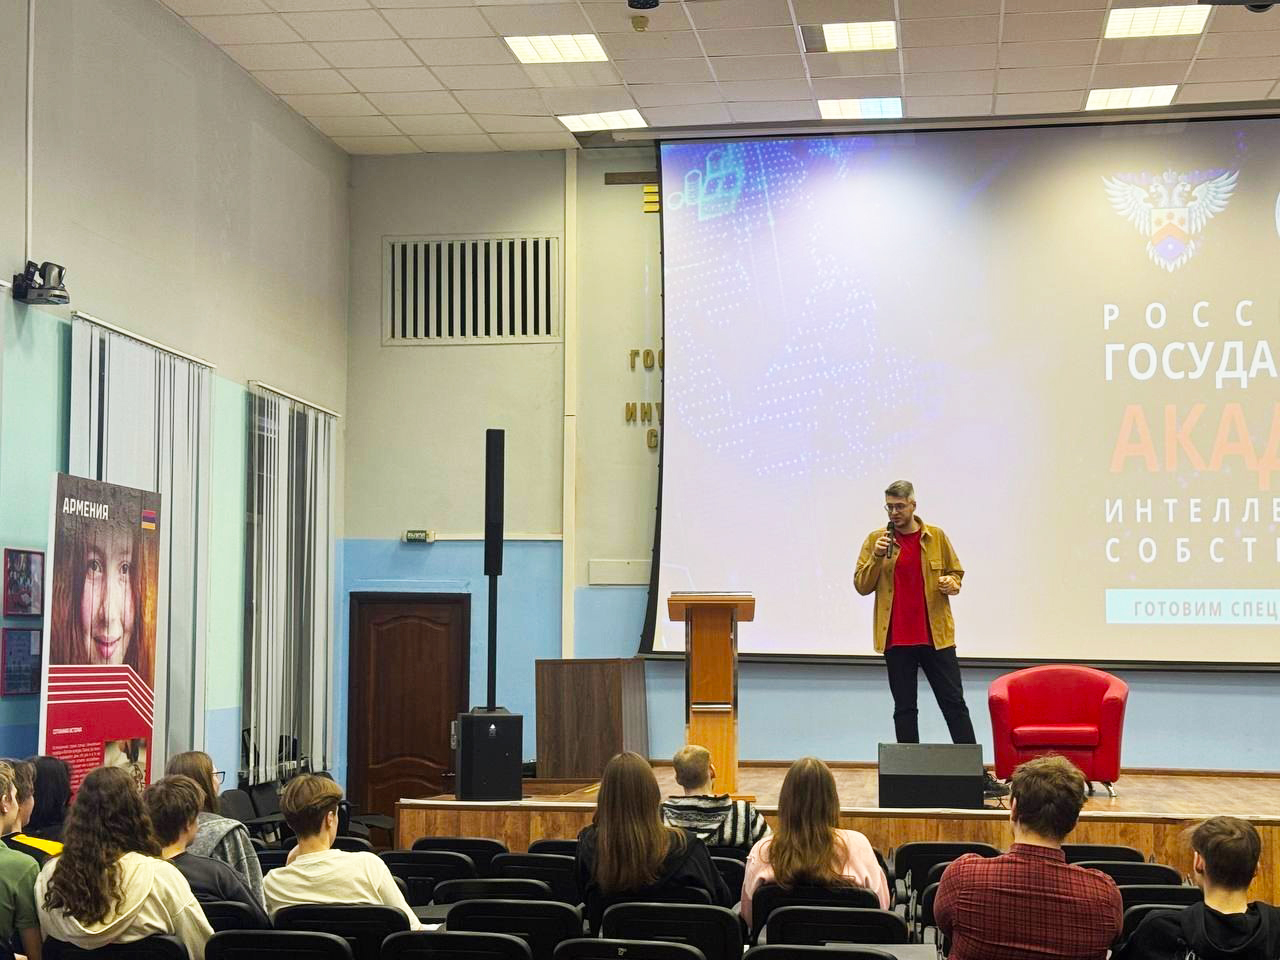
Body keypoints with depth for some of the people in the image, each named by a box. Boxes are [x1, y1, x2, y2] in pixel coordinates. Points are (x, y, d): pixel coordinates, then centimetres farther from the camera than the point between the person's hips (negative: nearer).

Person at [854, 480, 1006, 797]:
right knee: (904, 709, 6)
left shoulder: (936, 537, 5)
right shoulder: (876, 539, 3)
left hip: (936, 636, 0)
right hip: (896, 638, 0)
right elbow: (862, 586, 1)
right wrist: (876, 557, -15)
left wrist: (952, 583, -8)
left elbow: (956, 572, 14)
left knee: (954, 703, 2)